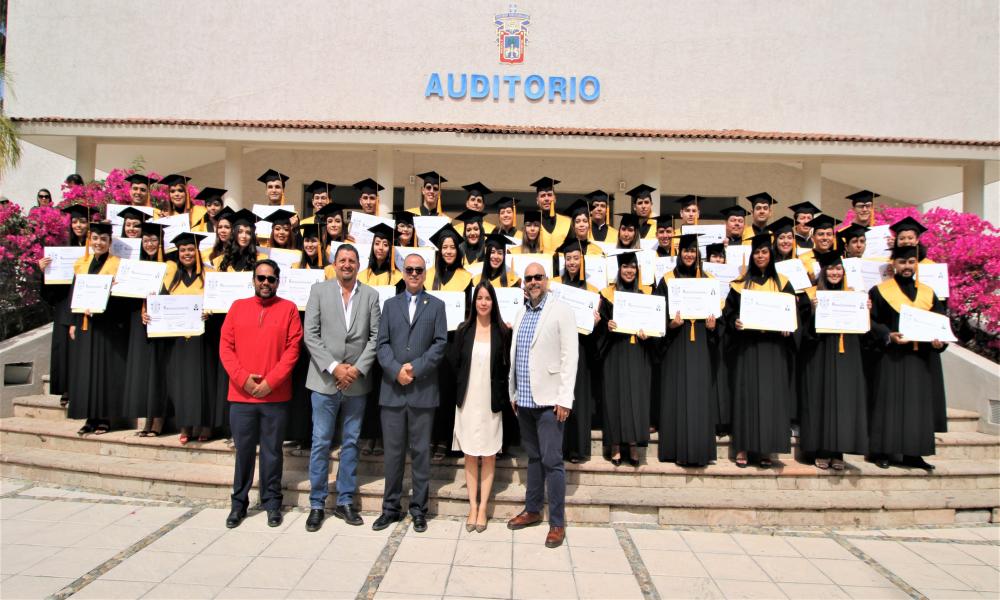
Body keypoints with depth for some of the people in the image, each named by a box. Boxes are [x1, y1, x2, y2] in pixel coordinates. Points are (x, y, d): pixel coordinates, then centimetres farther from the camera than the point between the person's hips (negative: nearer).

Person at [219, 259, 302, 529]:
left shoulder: (288, 308, 2)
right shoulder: (238, 307, 9)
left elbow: (293, 348, -4)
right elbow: (225, 347, 4)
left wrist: (270, 381, -11)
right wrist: (243, 378, -8)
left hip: (275, 395, -2)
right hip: (241, 395, 2)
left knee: (272, 451, 7)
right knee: (243, 450, 9)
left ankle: (272, 502, 20)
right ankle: (239, 503, 23)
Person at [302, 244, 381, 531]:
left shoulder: (370, 295, 4)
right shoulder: (319, 290, 2)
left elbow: (376, 336, 0)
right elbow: (310, 334, -4)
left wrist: (358, 368, -11)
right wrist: (334, 367, -12)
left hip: (357, 382, 2)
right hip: (325, 379, -1)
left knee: (351, 443, 10)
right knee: (321, 443, 4)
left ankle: (345, 502, 22)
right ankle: (317, 504, 16)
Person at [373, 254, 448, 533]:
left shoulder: (436, 305, 8)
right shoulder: (390, 304, 13)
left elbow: (440, 344, -2)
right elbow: (382, 344, 4)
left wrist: (415, 368, -12)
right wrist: (396, 370, -12)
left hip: (423, 390, -1)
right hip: (392, 389, 2)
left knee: (421, 452, 5)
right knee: (393, 452, 7)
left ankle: (419, 510, 15)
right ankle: (391, 508, 19)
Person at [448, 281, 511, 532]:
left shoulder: (502, 331, -2)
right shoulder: (464, 330, 1)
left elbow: (506, 367, 2)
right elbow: (454, 362, 5)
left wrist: (501, 393, -3)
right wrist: (462, 385, 3)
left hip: (491, 402, -1)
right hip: (468, 401, 1)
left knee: (489, 455, 5)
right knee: (470, 455, 8)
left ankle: (483, 507, 16)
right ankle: (472, 506, 18)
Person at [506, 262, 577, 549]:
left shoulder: (561, 311, -6)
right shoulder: (520, 313, 13)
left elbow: (569, 356, -11)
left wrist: (565, 398, -15)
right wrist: (513, 393, 13)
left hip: (548, 400, -6)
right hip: (524, 399, 6)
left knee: (551, 461, -3)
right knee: (533, 457, 17)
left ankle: (557, 523, 8)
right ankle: (532, 510, 30)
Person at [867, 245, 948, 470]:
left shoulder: (928, 293, 12)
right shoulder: (880, 291, 0)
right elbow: (871, 322, -5)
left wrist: (940, 340, -6)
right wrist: (889, 336, -21)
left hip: (922, 359, 4)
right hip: (892, 357, -4)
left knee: (920, 405, 6)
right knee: (890, 404, -2)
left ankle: (913, 454, 14)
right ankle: (883, 452, 4)